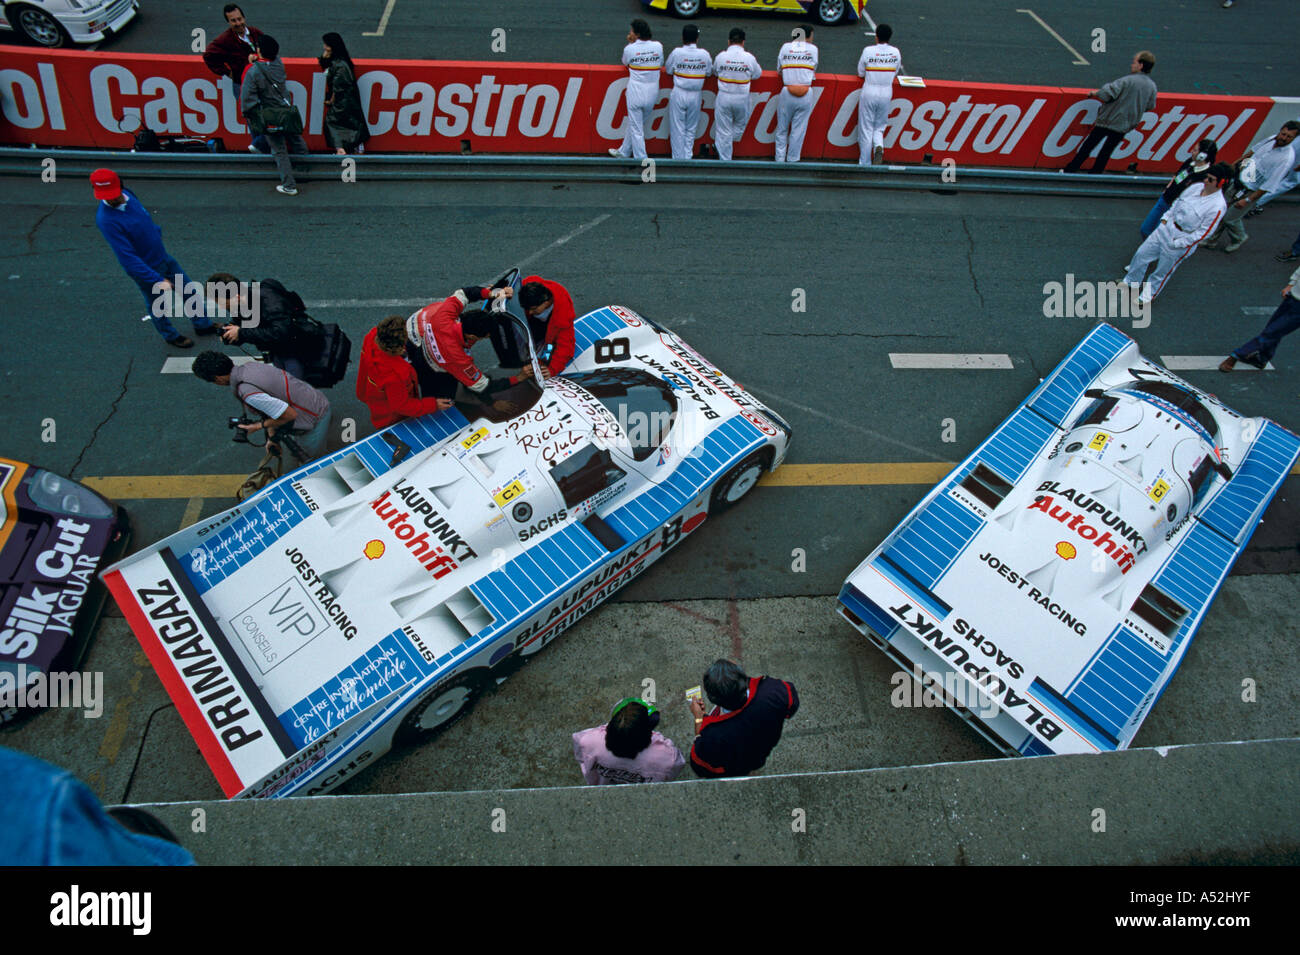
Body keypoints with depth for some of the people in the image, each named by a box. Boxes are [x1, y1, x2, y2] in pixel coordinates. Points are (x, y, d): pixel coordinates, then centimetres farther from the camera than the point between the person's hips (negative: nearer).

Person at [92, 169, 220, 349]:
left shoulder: (128, 195, -10)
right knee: (157, 306, 15)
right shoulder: (106, 220, -31)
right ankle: (171, 336, 40)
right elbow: (128, 258, -32)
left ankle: (202, 325, 40)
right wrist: (158, 280, -33)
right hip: (146, 270, -7)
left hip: (164, 257, 7)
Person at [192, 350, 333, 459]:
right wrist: (271, 436, 12)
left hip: (315, 420, -9)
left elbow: (289, 415, -27)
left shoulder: (247, 392, -30)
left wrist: (260, 426, -11)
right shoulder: (249, 365, -1)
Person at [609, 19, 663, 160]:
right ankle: (624, 151, 34)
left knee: (636, 129, 4)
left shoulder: (630, 49, -9)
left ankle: (641, 159, 5)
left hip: (636, 93, -4)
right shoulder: (658, 46, -1)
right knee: (632, 124, 20)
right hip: (652, 93, 4)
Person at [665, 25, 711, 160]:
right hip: (695, 95, 2)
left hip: (679, 94, -2)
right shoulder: (704, 54, -5)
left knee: (677, 129, 6)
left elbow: (668, 70, 2)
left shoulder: (676, 53, -10)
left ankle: (678, 159, 7)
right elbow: (709, 73, 6)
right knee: (691, 129, 14)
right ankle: (688, 157, 17)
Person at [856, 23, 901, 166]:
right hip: (886, 94, 3)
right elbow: (895, 72, 10)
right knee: (879, 127, 17)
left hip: (869, 93, -3)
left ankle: (865, 163, 7)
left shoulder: (868, 50, -9)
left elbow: (860, 72, 0)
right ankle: (879, 146, -14)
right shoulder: (896, 52, 0)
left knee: (866, 129, 5)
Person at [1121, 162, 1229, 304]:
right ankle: (1131, 281, 36)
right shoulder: (1197, 188, -2)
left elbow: (1203, 232, -20)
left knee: (1162, 272, 8)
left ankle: (1147, 296, 31)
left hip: (1183, 240, -6)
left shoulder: (1218, 206, -21)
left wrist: (1178, 243, -19)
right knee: (1142, 254, 13)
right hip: (1166, 228, 6)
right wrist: (1165, 218, 3)